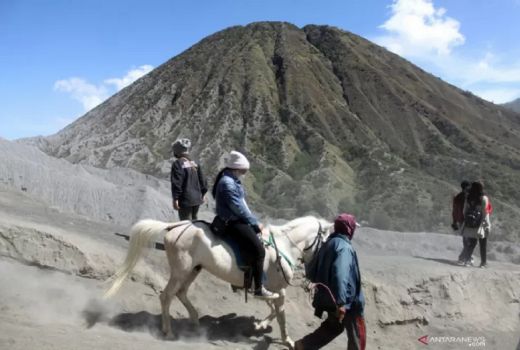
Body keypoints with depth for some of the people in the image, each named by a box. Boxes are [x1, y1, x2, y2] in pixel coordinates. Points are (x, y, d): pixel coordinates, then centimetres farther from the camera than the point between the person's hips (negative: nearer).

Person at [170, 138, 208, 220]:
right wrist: (203, 194, 22)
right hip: (197, 198, 7)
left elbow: (176, 183, -17)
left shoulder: (177, 164, -12)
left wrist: (175, 199, -14)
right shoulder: (195, 164, 9)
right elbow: (202, 179, 12)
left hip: (185, 199, -7)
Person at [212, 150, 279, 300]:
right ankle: (259, 289, -12)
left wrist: (253, 221, 12)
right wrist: (255, 222, -12)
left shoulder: (232, 180, 13)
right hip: (232, 222, -11)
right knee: (258, 249, -18)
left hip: (236, 219, 11)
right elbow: (238, 207, -21)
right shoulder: (227, 183, -19)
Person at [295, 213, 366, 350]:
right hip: (349, 301, -8)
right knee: (357, 336, 11)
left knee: (333, 327, 25)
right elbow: (341, 275, -33)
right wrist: (341, 303, -36)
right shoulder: (345, 247, -20)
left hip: (329, 298, 8)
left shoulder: (328, 244, 8)